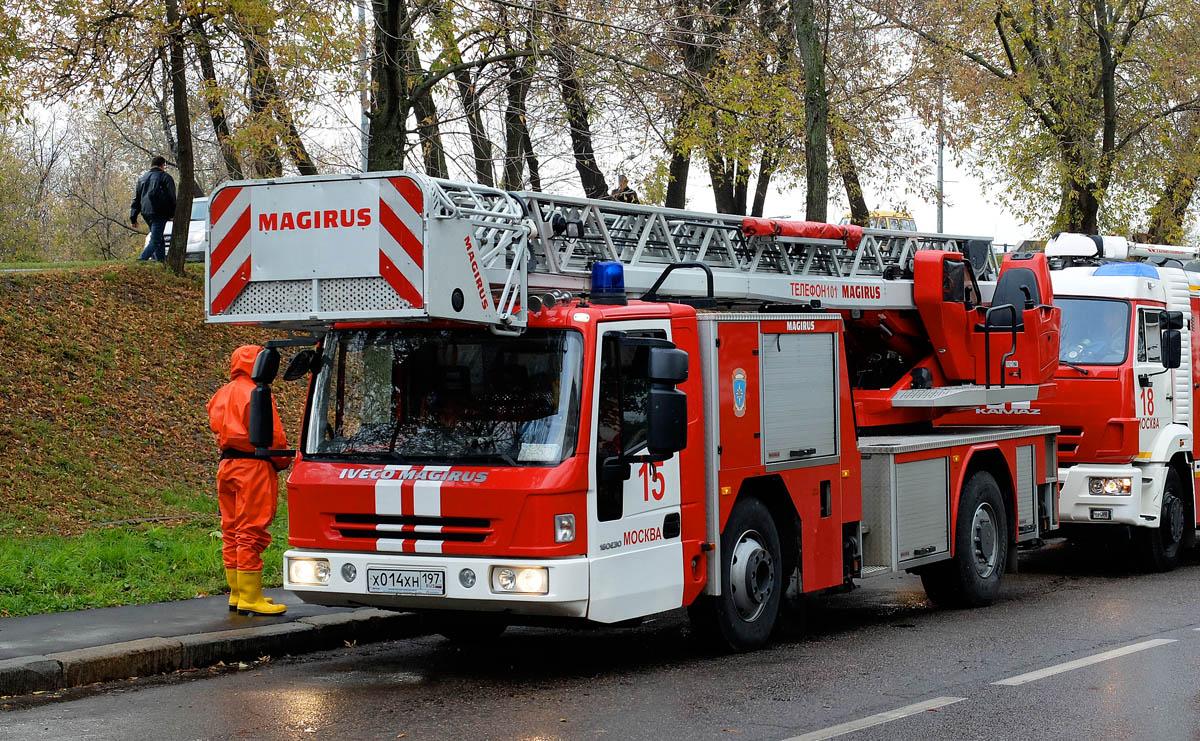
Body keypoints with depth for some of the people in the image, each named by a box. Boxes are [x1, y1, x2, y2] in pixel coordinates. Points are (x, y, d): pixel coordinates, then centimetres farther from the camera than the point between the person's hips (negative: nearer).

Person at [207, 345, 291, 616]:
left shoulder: (220, 396, 15)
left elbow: (217, 430, 17)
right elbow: (272, 435, -11)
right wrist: (283, 462, 2)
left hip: (227, 463, 9)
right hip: (254, 467, -9)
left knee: (232, 531, 13)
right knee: (252, 532, -7)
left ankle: (237, 593, 19)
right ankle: (250, 599, -6)